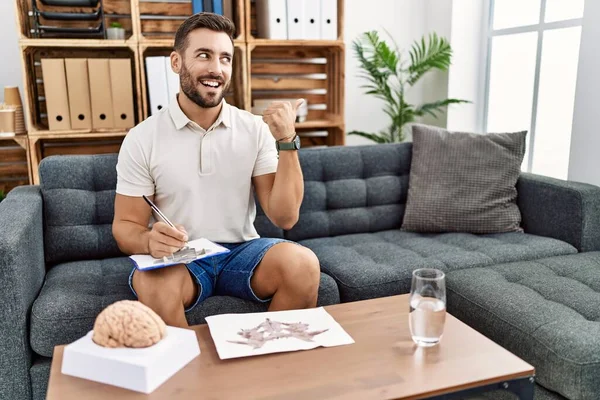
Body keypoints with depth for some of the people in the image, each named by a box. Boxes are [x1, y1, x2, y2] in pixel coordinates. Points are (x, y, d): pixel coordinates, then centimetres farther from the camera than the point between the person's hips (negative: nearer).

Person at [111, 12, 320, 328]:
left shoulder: (256, 129, -1)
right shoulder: (141, 139, -4)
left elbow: (285, 217, -7)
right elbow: (125, 227, -1)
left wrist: (287, 141, -18)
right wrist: (149, 241, -25)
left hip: (241, 252, 2)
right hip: (178, 260, -1)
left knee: (302, 263, -27)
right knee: (151, 283, -35)